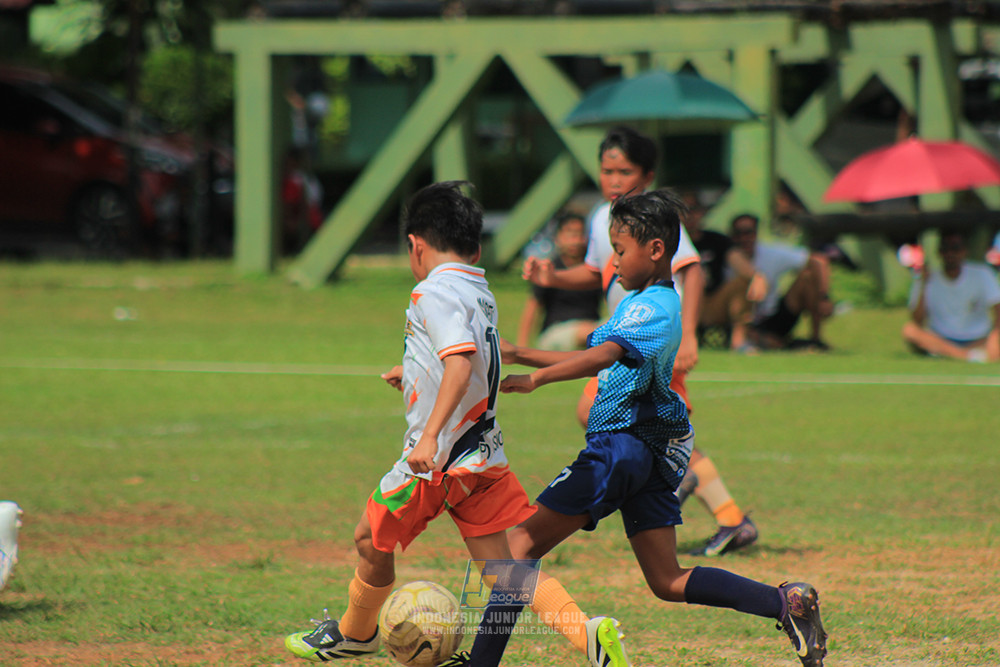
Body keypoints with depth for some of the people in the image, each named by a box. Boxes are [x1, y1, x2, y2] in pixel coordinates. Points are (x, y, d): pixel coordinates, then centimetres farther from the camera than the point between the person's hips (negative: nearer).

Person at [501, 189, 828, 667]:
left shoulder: (654, 309, -14)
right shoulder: (639, 302, 17)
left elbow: (603, 356, -31)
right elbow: (597, 360, 28)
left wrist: (537, 378, -40)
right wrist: (519, 354, 23)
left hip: (624, 445, -10)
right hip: (650, 454, 10)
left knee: (522, 544, -9)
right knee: (668, 582, 9)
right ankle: (785, 602, 1)